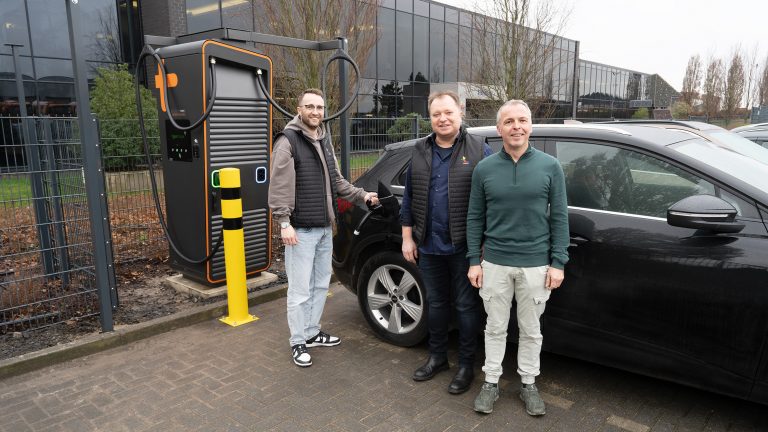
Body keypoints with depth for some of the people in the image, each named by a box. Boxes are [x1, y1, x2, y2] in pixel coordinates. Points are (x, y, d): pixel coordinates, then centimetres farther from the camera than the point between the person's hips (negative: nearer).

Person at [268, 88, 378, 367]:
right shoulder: (288, 141, -11)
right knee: (301, 289, 0)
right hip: (301, 230, -8)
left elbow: (336, 180, 20)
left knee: (321, 285, 16)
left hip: (325, 228, 8)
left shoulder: (324, 140, 14)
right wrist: (284, 222, -20)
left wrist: (362, 195, 12)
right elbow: (279, 186, -16)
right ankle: (298, 342, 14)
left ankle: (312, 332, 31)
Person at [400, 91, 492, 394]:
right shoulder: (420, 151, 8)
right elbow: (409, 198, 10)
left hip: (464, 247, -4)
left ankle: (466, 365, 23)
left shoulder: (479, 150, -5)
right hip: (428, 246, 4)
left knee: (466, 306, 7)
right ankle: (437, 357, 34)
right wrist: (408, 238, 7)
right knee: (436, 303, 17)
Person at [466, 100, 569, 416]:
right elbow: (475, 218, 3)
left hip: (535, 264, 0)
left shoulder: (550, 166, -2)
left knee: (531, 330, 13)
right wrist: (474, 261, 0)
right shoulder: (484, 169, -1)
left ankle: (529, 384, 31)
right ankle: (491, 382, 28)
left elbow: (559, 217, -1)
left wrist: (558, 263, -5)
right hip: (495, 263, 1)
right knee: (495, 327, 12)